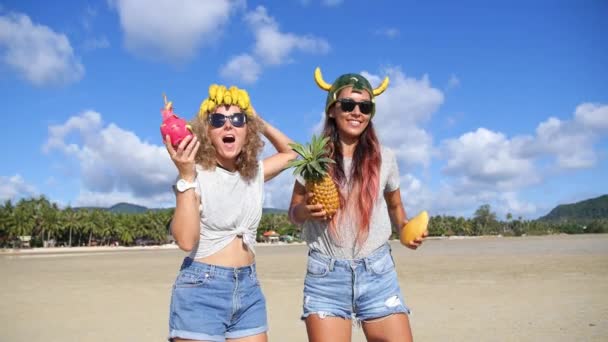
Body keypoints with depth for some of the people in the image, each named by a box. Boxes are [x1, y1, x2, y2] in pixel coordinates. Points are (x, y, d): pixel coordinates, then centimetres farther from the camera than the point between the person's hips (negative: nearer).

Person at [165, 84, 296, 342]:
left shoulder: (255, 173, 5)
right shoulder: (198, 175, -9)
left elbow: (291, 153, 23)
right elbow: (186, 240, -19)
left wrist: (261, 123, 9)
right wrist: (186, 176, -25)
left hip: (249, 288, 5)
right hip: (201, 289, -5)